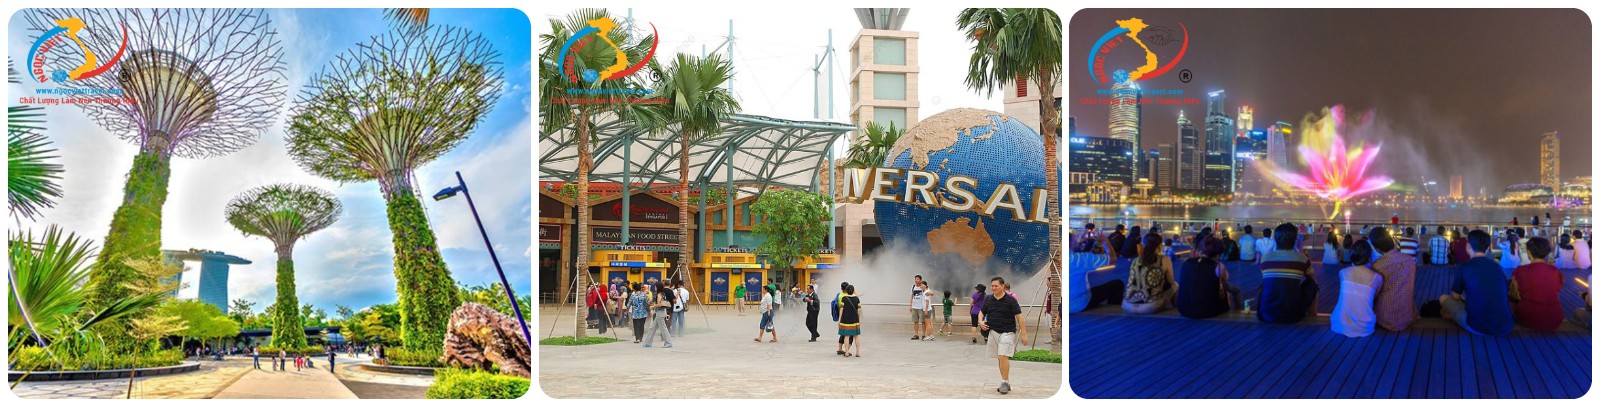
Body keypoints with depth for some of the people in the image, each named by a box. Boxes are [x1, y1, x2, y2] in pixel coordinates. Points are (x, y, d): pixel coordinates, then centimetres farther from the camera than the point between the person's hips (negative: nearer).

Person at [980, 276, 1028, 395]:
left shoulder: (1010, 300, -6)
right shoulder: (988, 300, 8)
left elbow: (1019, 317, -6)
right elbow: (981, 312, 20)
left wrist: (1023, 334, -10)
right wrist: (980, 321, -3)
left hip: (1007, 332, -5)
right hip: (993, 332, 5)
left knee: (1003, 356, -17)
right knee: (1000, 358, 9)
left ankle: (1005, 382, -10)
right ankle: (1006, 384, 18)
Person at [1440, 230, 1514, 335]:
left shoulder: (1465, 267, -2)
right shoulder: (1497, 267, 11)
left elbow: (1455, 296, 9)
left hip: (1478, 327, -5)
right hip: (1505, 327, 5)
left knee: (1444, 298, 15)